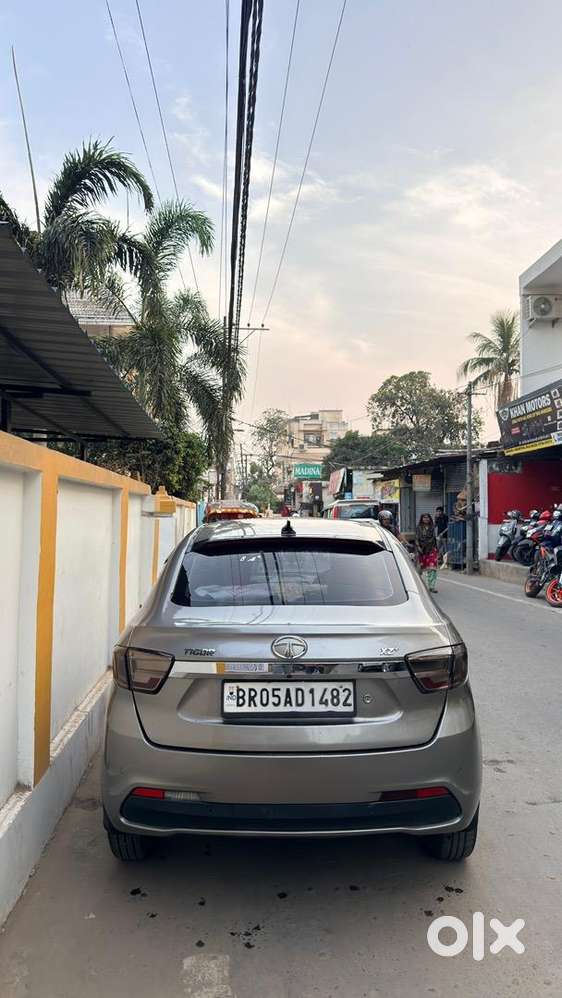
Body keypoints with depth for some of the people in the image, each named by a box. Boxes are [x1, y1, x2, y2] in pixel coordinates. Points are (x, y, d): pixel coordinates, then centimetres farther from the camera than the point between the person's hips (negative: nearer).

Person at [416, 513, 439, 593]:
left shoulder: (432, 528, 9)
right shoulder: (419, 528, 3)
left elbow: (434, 539, 13)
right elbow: (417, 539, -2)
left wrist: (436, 550, 11)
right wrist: (418, 547, -16)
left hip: (432, 549, 1)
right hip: (422, 550, -1)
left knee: (432, 567, -10)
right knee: (421, 567, 7)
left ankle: (432, 586, -10)